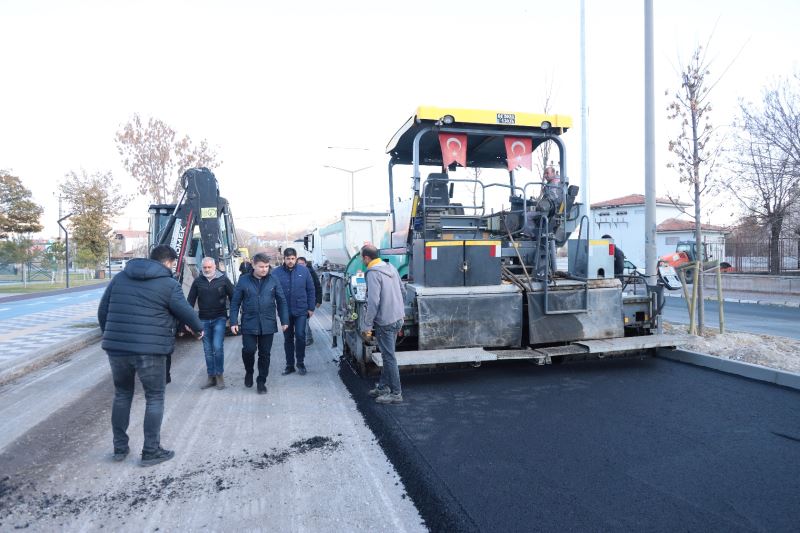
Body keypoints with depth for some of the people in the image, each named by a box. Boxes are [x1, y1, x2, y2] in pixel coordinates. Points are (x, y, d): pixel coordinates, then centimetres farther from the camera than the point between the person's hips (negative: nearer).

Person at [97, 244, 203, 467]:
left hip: (116, 347, 5)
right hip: (150, 350, -5)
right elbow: (186, 313, 0)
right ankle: (151, 451, 13)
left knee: (122, 394, 21)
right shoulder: (168, 283, -4)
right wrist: (199, 328, 20)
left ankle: (119, 448, 29)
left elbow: (102, 311, 15)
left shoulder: (120, 277, 13)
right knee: (154, 398, 9)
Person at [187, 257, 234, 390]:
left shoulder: (223, 279, -4)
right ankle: (211, 377, 18)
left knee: (217, 347, -12)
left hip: (219, 319, -3)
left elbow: (233, 298, 0)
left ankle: (219, 375, 5)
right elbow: (190, 301, 6)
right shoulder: (198, 281, 3)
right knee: (208, 350, 8)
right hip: (204, 320, 3)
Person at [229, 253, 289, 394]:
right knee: (249, 350, -8)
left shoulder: (273, 280, 2)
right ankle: (249, 372, 23)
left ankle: (261, 381, 22)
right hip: (249, 324, -1)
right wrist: (233, 322, -4)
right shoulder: (244, 280, -1)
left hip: (268, 324, 1)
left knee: (265, 354, 7)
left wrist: (284, 320, 2)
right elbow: (235, 302, 2)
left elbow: (281, 301, 6)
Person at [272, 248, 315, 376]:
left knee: (300, 336, -4)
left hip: (301, 311, -1)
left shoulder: (304, 271, -4)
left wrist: (311, 308, 0)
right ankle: (289, 365, 23)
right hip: (285, 312, 1)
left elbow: (310, 290, 1)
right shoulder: (277, 272, -6)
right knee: (288, 338, 11)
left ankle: (300, 363, 14)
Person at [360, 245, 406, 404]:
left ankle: (396, 393, 8)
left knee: (389, 357, 0)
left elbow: (373, 302, -21)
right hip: (397, 319, 9)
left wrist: (366, 326, -16)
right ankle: (383, 386, 29)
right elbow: (403, 292, 14)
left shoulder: (373, 273, -16)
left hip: (385, 322, -9)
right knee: (387, 355, 18)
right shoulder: (391, 268, 9)